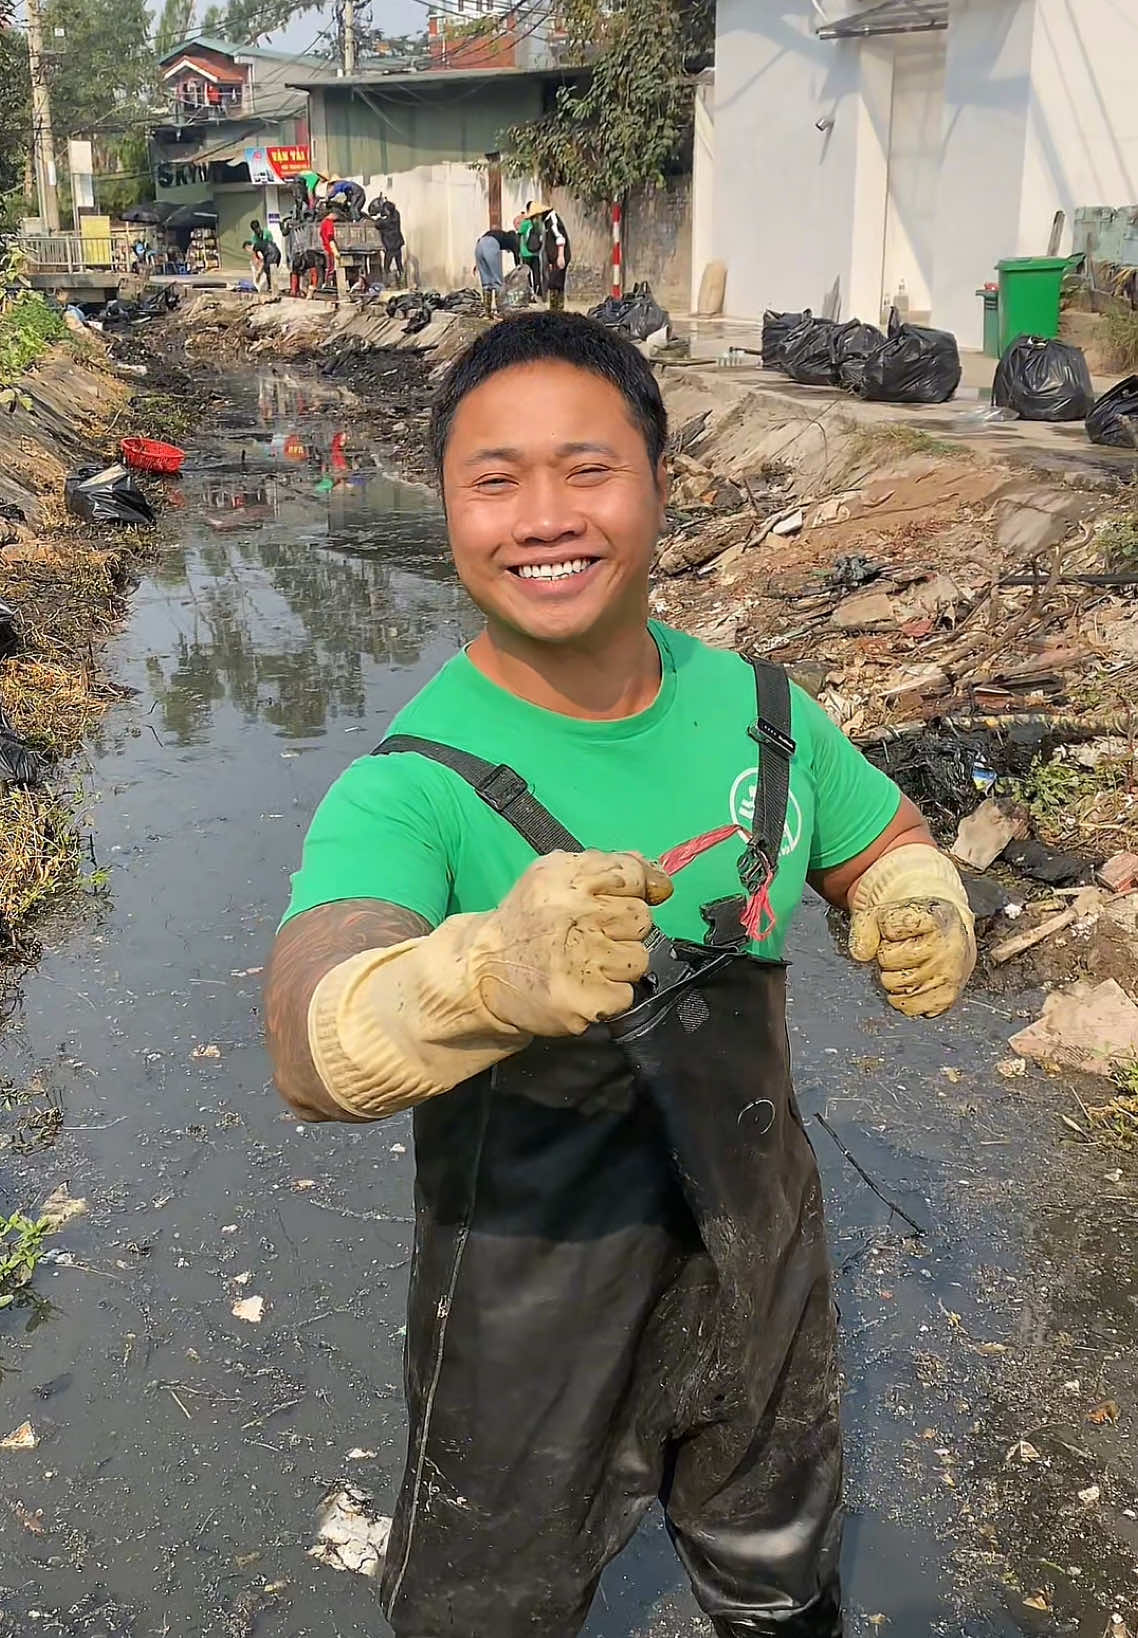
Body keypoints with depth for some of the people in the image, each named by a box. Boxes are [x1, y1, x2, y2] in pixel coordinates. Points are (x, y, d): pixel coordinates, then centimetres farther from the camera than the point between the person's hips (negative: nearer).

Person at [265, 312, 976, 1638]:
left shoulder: (757, 709, -9)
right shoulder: (411, 787, -26)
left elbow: (889, 848, 7)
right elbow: (315, 1051, -42)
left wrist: (923, 916, -17)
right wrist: (496, 970, -63)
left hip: (762, 1273, 4)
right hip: (529, 1310, -4)